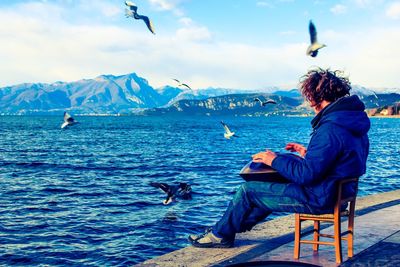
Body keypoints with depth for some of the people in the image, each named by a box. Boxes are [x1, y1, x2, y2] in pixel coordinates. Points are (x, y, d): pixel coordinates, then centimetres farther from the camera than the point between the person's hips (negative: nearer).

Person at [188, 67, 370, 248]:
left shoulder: (331, 128, -28)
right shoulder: (353, 118, 5)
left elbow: (307, 174, -27)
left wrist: (275, 161, -14)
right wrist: (308, 153, 11)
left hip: (320, 199, -10)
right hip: (338, 192, 10)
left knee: (247, 190, 3)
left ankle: (220, 234, 22)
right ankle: (238, 224, 39)